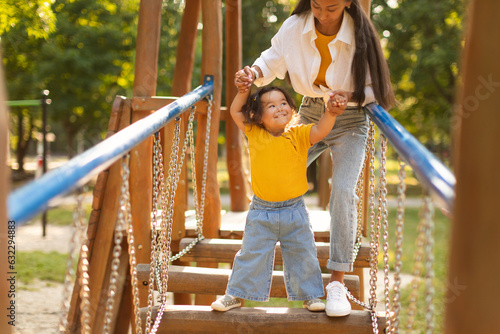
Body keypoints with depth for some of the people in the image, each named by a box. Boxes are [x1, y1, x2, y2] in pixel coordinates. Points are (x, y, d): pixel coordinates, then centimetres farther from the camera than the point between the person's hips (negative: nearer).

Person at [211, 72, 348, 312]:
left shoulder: (299, 135, -5)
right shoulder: (255, 135, -1)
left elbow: (320, 131, -22)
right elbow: (235, 112, 6)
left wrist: (330, 113, -39)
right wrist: (244, 90, -3)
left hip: (294, 211, 0)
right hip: (261, 213, 0)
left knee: (302, 254, 10)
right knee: (251, 255, 8)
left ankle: (309, 295, 26)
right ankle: (236, 294, 21)